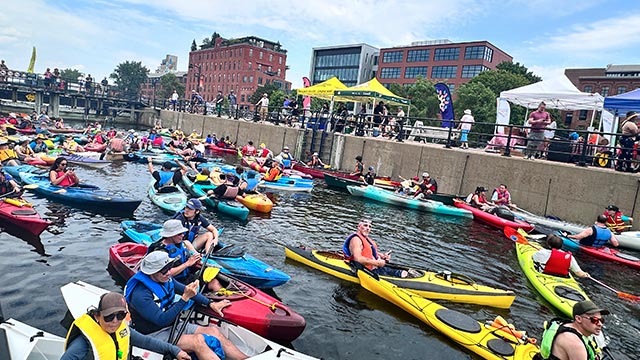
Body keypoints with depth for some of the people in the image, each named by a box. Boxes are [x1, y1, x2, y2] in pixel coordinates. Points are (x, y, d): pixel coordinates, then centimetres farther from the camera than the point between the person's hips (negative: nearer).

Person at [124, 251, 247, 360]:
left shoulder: (165, 279, 1)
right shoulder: (140, 295, -23)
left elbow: (184, 290, 15)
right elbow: (162, 320, -28)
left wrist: (211, 303, 9)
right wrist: (185, 298, -30)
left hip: (173, 325, 8)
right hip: (155, 334, -8)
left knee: (214, 331, -12)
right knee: (198, 340, -29)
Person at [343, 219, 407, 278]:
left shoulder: (367, 239, 19)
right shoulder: (356, 239, -15)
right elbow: (358, 259, -28)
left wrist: (383, 256, 2)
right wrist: (377, 263, -25)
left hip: (376, 268, 10)